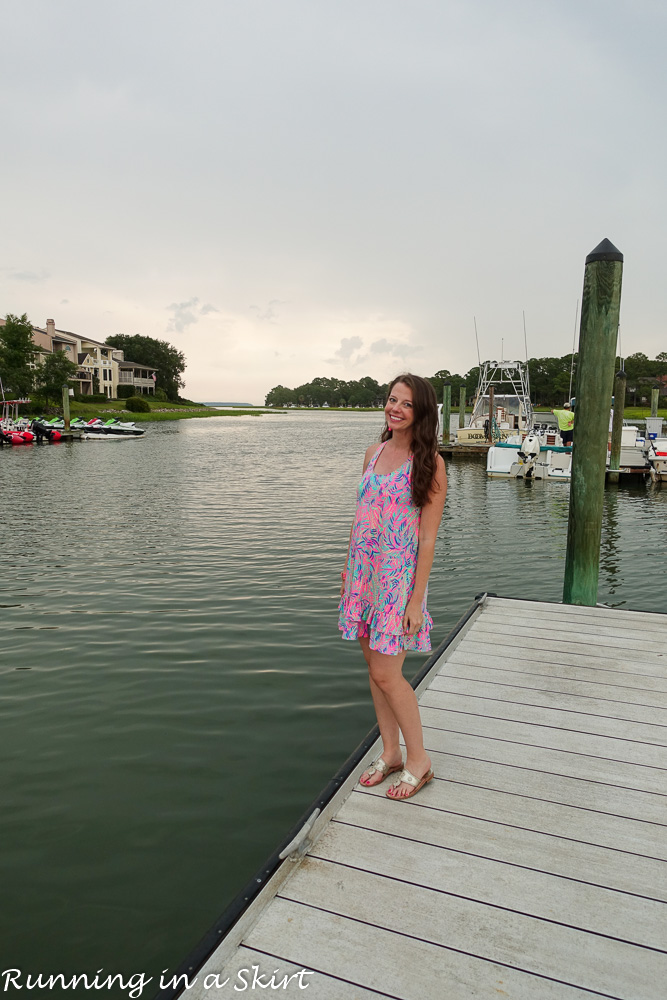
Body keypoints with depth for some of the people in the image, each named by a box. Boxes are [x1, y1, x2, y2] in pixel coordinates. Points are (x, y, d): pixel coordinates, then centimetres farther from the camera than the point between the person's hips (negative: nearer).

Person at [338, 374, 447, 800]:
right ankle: (391, 753, 31)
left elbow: (428, 537, -12)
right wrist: (348, 572, 14)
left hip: (399, 573, -6)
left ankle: (419, 760, 19)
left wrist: (417, 600, -14)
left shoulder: (429, 461, -10)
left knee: (387, 674, -3)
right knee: (375, 667, 14)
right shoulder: (375, 451, 8)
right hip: (364, 570, 6)